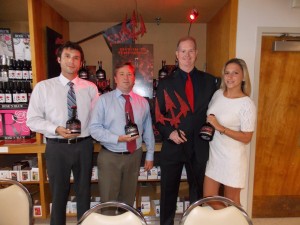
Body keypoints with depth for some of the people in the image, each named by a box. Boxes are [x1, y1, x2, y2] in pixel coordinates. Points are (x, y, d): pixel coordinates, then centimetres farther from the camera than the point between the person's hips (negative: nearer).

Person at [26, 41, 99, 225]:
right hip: (57, 147, -1)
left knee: (84, 192, 19)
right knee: (58, 194, 16)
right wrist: (56, 129, -19)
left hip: (84, 146, 2)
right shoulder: (43, 87, -2)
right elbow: (33, 120, -4)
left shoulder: (90, 88, 1)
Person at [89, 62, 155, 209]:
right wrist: (118, 138, -21)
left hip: (134, 156, 3)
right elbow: (94, 128, -9)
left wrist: (150, 156, 9)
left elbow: (148, 131, 8)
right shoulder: (104, 100, -3)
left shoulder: (143, 102, 5)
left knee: (128, 200, 18)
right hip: (110, 157, -2)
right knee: (109, 202, 8)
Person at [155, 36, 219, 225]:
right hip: (173, 145, 0)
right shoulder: (165, 83, 0)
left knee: (198, 191, 19)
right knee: (168, 192, 15)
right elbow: (158, 116, 0)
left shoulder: (210, 81, 3)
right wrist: (169, 132, -15)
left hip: (200, 146, 1)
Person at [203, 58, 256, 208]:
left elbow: (246, 138, -16)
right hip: (213, 153, 6)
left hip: (232, 158, -5)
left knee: (231, 201, 15)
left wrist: (220, 128, -24)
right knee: (208, 198, 16)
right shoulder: (217, 94, 1)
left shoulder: (247, 104, -16)